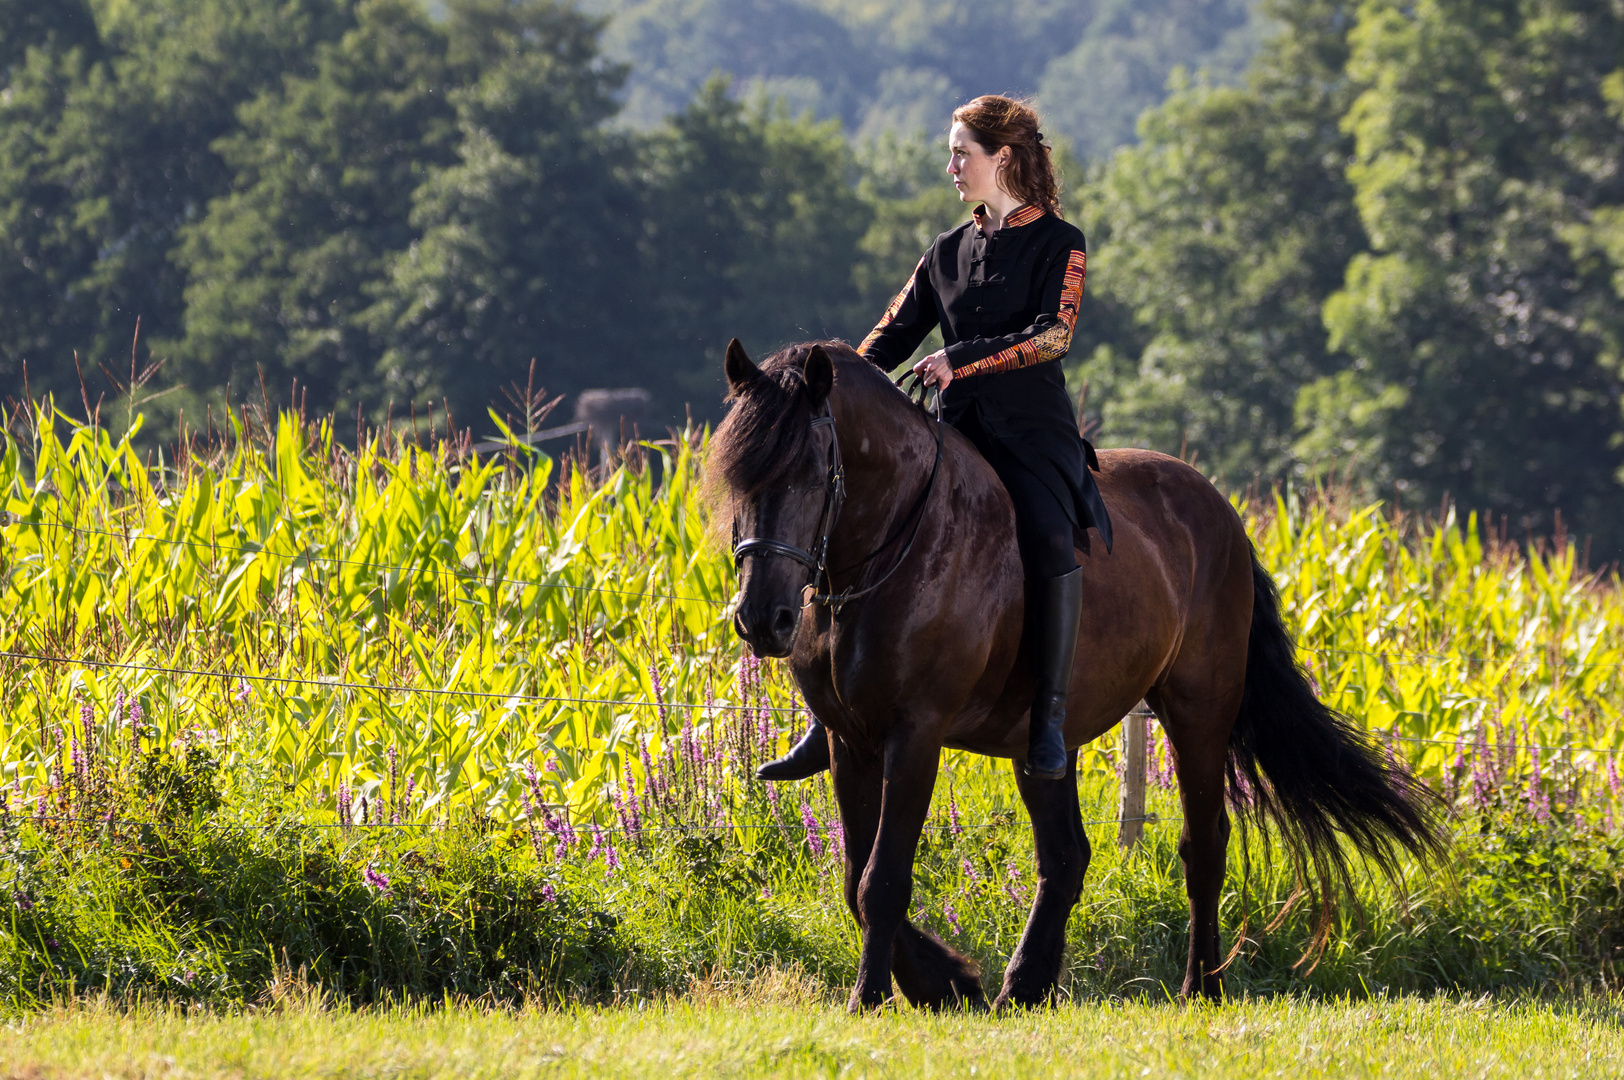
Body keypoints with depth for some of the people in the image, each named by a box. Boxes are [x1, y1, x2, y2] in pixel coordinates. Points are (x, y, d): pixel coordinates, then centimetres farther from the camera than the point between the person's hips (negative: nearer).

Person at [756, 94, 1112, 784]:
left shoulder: (1059, 244, 1)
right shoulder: (950, 252, 17)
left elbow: (1053, 333, -13)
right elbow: (893, 337, 16)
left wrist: (962, 358, -22)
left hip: (1034, 432, -6)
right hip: (956, 434, 6)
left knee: (1049, 543, -35)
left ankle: (1049, 717, -30)